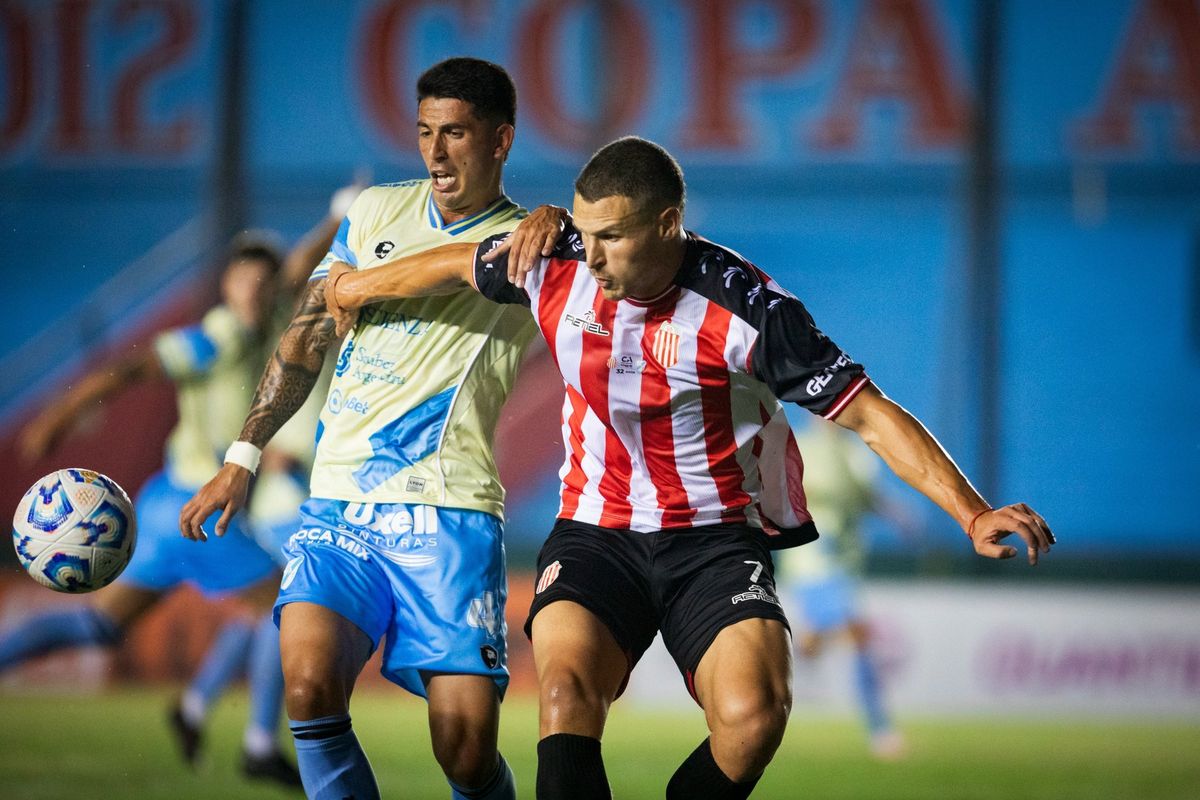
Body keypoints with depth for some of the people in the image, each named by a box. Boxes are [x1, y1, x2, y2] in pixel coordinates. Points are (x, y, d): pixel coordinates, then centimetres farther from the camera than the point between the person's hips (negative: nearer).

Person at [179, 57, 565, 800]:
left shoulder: (528, 246, 5)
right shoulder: (378, 211, 15)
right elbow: (308, 335, 19)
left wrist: (556, 225, -28)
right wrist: (243, 459, 14)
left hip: (448, 515, -3)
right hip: (339, 506, 3)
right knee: (311, 687, -22)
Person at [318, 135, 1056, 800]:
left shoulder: (745, 308, -18)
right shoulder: (557, 271, -6)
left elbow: (869, 414, -14)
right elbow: (458, 264, 17)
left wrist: (972, 512, -22)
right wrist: (358, 288, 34)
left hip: (717, 539, -2)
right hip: (596, 533, 3)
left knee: (754, 716, -28)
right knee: (565, 690, -27)